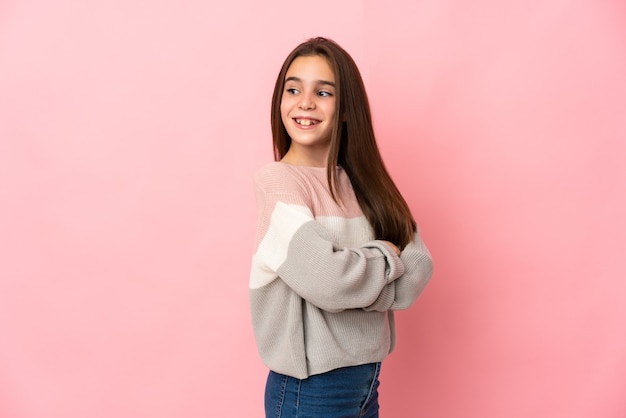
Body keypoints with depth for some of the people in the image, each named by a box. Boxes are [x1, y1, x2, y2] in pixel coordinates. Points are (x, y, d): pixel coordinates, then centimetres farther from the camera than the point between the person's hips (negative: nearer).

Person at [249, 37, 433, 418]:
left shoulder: (363, 182, 3)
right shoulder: (276, 179, -14)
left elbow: (418, 270, -3)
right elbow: (324, 279, -26)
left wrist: (354, 271, -16)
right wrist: (385, 256, -10)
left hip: (369, 374, 5)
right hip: (311, 386, -5)